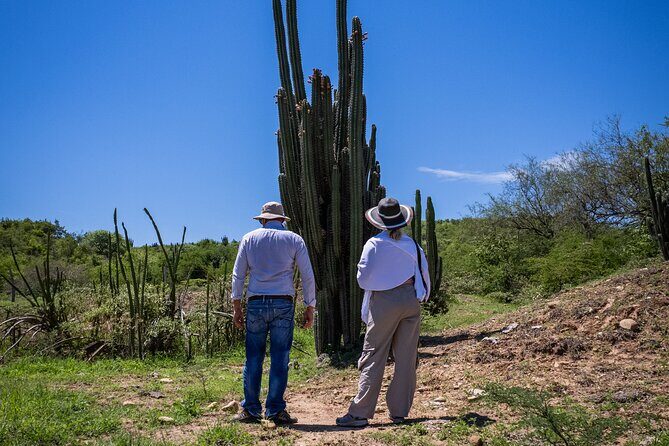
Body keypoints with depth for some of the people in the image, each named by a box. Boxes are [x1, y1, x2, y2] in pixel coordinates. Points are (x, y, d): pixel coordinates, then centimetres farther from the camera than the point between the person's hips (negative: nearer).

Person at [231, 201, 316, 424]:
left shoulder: (249, 238, 10)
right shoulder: (294, 239, 7)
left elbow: (238, 275, 7)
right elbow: (308, 276, 3)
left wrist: (236, 306, 10)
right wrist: (310, 307, 8)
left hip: (255, 303, 1)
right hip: (283, 304, -1)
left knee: (253, 358, 6)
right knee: (279, 358, 2)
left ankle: (251, 410, 10)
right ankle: (275, 410, 4)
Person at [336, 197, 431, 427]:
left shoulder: (374, 244, -6)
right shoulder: (412, 244, 4)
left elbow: (363, 279, -6)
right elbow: (424, 274, 10)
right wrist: (423, 296, 26)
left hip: (384, 303, -3)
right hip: (411, 301, 3)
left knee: (373, 358, -1)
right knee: (406, 358, 8)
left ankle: (359, 413, -1)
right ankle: (399, 411, 13)